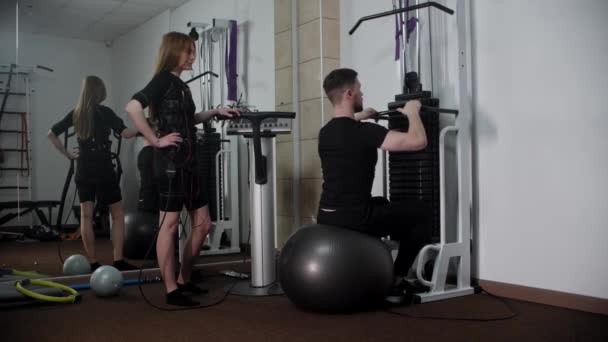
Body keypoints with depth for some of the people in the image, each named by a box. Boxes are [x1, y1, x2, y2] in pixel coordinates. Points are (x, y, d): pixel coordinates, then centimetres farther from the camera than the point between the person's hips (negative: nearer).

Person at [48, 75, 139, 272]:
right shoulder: (104, 112, -8)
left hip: (83, 171, 5)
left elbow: (52, 134, 13)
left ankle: (93, 263, 8)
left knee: (86, 215, 7)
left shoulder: (76, 114, 8)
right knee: (117, 214, 4)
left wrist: (67, 154, 14)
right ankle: (118, 261, -3)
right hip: (103, 171, -5)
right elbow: (125, 133, -17)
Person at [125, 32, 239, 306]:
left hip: (187, 164, 10)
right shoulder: (164, 79, -8)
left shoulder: (181, 85, 18)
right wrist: (156, 140, -19)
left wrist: (215, 112, 23)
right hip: (170, 164, -9)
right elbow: (133, 107, -24)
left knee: (202, 224, 11)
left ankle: (184, 281, 23)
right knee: (169, 226, -4)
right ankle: (171, 291, 3)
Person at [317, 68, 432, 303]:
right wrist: (413, 111, -3)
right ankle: (395, 283, 13)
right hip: (353, 220, -8)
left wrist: (357, 117, 35)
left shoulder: (325, 132, 8)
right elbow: (418, 141, -20)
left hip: (327, 218, 8)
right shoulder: (364, 132, -18)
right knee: (420, 212, 10)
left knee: (380, 205, 37)